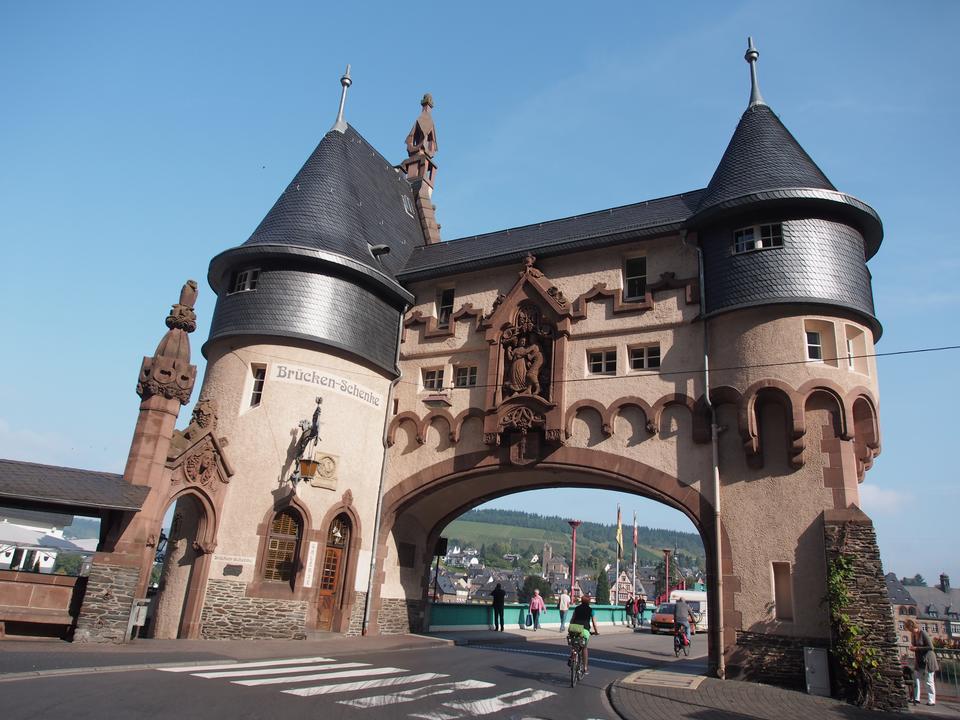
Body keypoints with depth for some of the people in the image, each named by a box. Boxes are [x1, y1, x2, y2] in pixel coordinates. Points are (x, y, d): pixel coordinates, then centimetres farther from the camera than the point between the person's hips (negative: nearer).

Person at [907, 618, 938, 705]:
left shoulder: (923, 633, -18)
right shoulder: (913, 634, 4)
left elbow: (931, 647, -19)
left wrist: (917, 648, -21)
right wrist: (912, 648, -4)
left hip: (928, 660, -7)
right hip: (919, 660, 7)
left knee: (929, 680, 0)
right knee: (916, 677, 2)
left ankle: (931, 700, 10)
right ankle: (916, 699, 7)